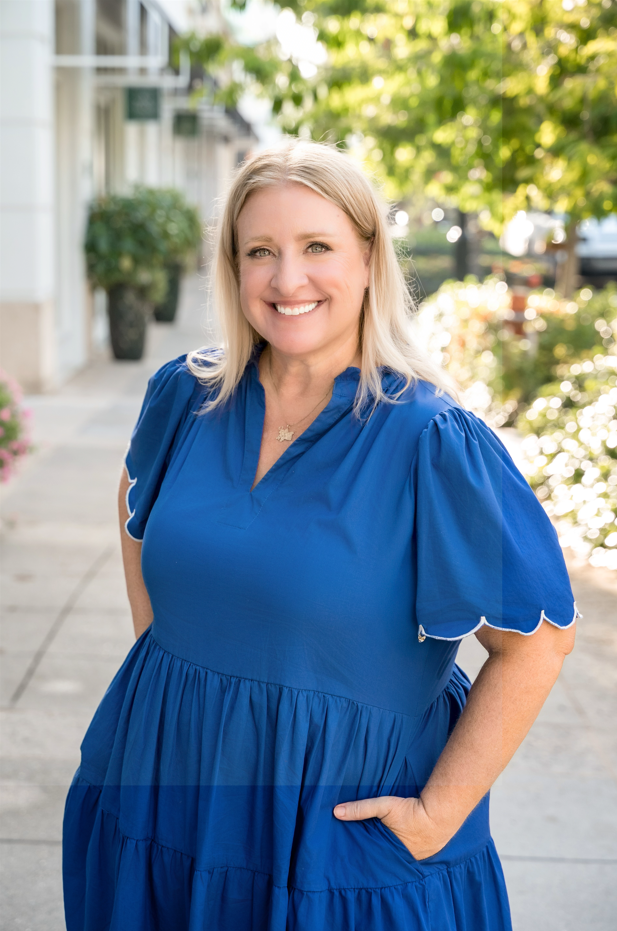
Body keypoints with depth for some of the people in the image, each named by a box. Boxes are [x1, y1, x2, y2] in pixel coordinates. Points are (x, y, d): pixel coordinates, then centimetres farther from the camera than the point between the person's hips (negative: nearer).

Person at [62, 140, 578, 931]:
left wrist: (439, 814, -13)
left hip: (341, 824, -4)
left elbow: (536, 638, -13)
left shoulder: (429, 441, -16)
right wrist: (157, 646, 9)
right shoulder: (185, 396, -3)